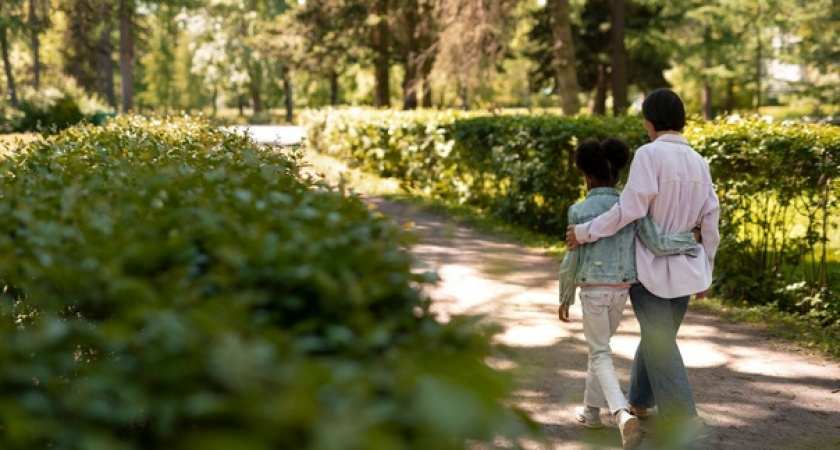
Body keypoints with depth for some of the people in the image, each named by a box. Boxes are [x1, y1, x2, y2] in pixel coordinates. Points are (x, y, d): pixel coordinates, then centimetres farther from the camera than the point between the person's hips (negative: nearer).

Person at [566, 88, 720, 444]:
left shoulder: (650, 154, -15)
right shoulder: (698, 161, 5)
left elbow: (630, 208, -22)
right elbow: (710, 221, 8)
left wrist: (585, 232, -12)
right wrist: (706, 272, 17)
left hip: (651, 267, -7)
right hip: (686, 268, 7)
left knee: (660, 344, -1)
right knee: (658, 335, 20)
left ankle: (684, 418, -7)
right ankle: (639, 400, 36)